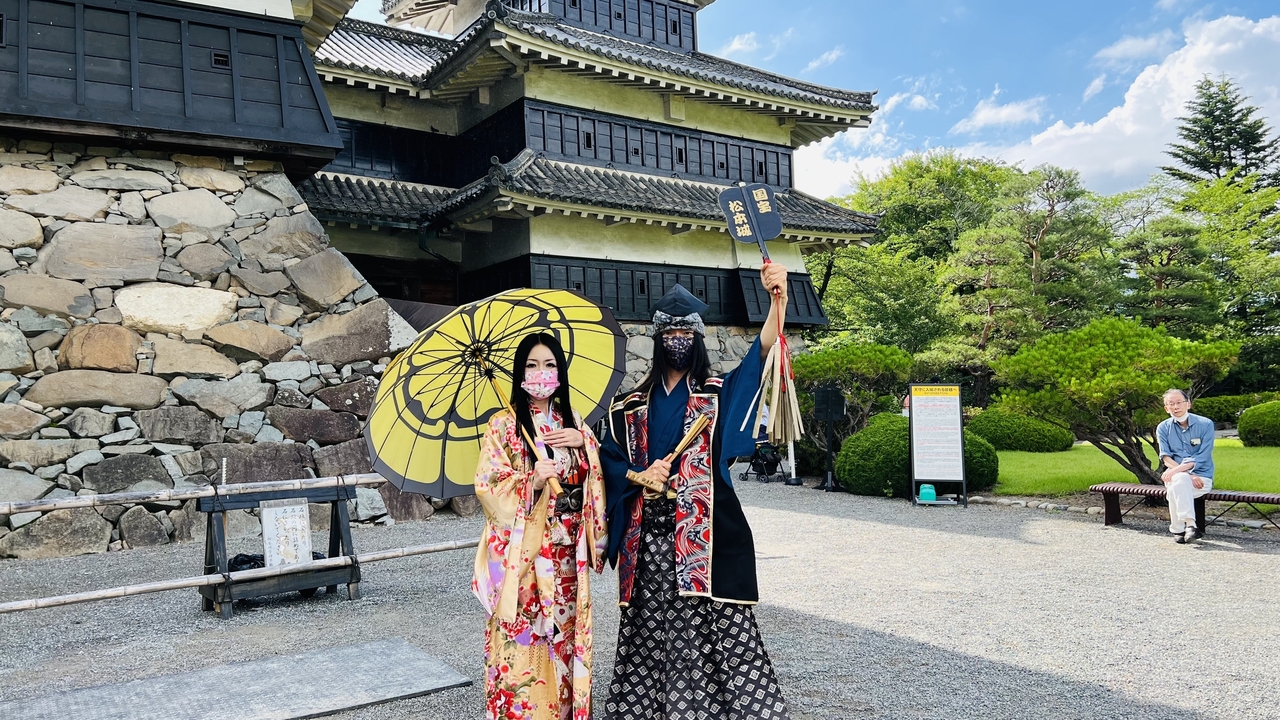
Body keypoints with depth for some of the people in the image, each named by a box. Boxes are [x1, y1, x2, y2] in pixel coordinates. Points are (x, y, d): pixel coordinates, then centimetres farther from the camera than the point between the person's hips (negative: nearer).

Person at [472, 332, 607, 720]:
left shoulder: (573, 423, 10)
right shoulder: (504, 425, -5)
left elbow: (594, 481, 10)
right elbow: (488, 486, -10)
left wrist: (583, 441, -6)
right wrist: (532, 480, -24)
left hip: (566, 553, 4)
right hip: (522, 552, -4)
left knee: (564, 636, 12)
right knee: (521, 639, -2)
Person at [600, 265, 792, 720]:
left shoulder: (717, 393, 3)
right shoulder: (633, 405, 12)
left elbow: (762, 355, -12)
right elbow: (609, 458, 14)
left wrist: (778, 298, -25)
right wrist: (638, 476, -6)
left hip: (703, 531, -2)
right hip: (649, 533, 3)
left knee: (713, 628, -5)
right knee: (650, 630, 8)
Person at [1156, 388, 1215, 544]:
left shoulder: (1205, 424, -1)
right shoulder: (1163, 428, 7)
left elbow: (1202, 458, -11)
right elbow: (1165, 457, -3)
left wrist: (1176, 470, -24)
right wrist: (1188, 475, -19)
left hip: (1202, 477, -2)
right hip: (1176, 475, 2)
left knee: (1175, 488, -34)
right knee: (1181, 479, -35)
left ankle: (1179, 530, -27)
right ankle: (1190, 524, -35)